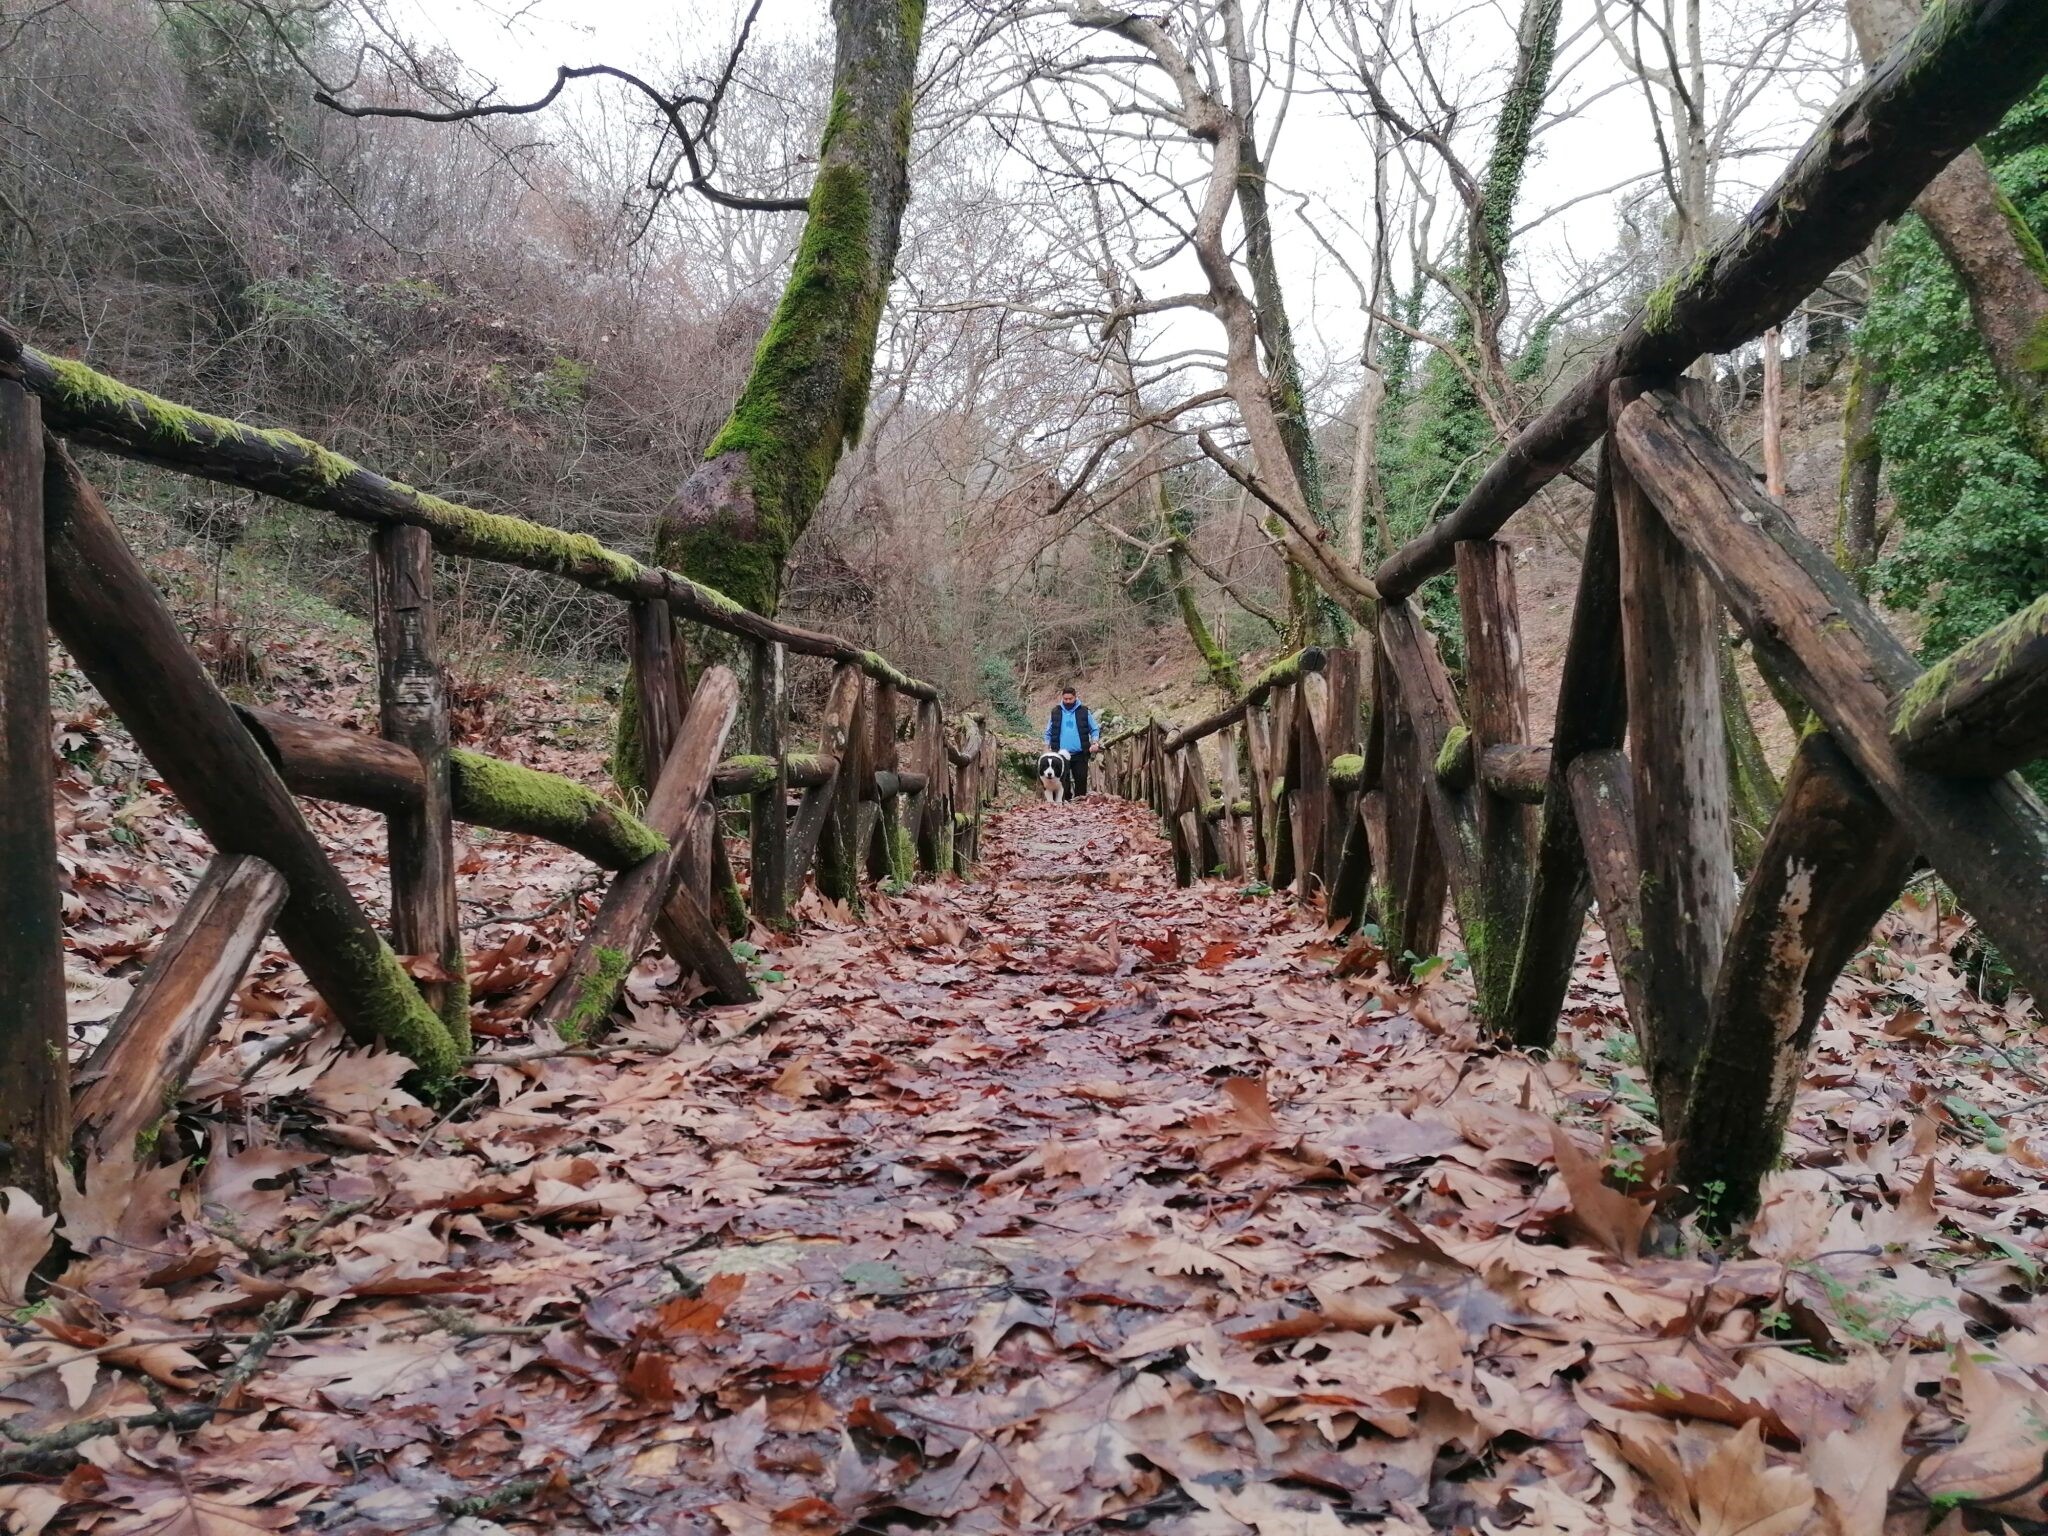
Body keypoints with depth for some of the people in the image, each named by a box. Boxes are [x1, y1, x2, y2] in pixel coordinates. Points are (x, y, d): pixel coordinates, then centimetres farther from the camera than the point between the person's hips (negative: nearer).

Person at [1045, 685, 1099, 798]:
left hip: (1080, 755, -1)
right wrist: (1047, 748, 5)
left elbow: (1094, 730, 10)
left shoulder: (1084, 711, 4)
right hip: (1061, 755, 1)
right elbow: (1048, 732, 14)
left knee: (1081, 780, -1)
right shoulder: (1056, 712, 7)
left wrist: (1094, 742, -6)